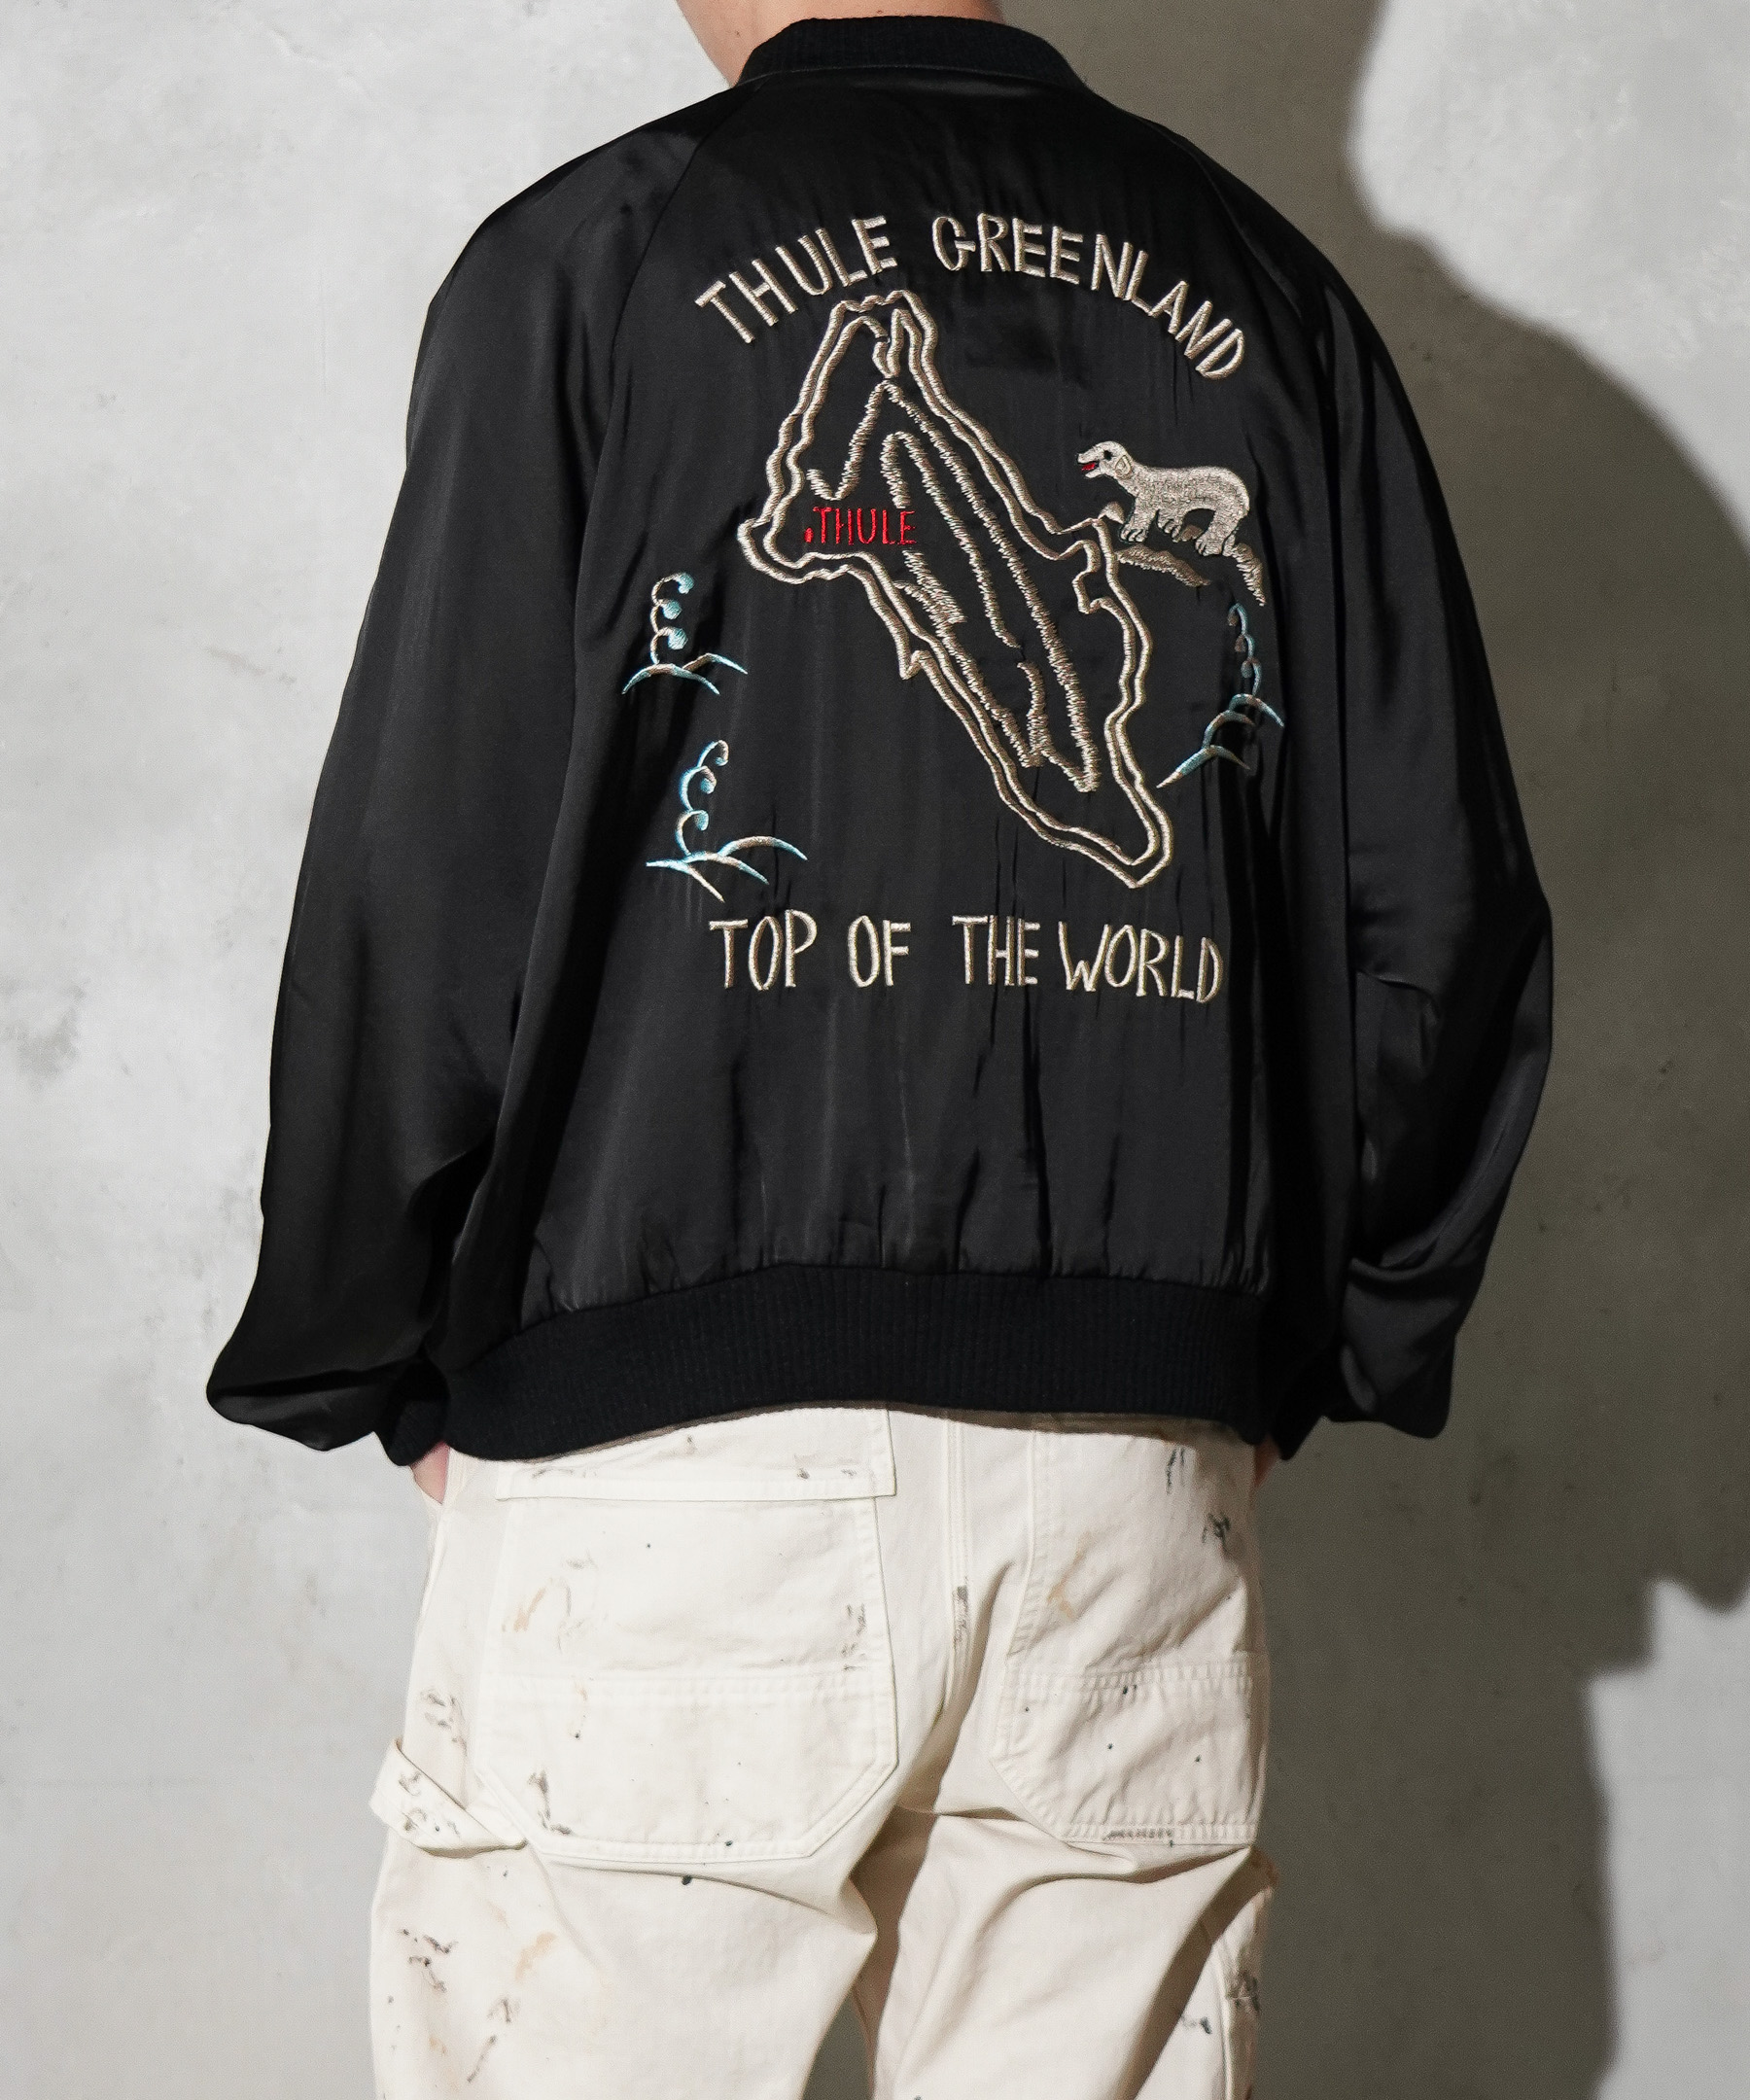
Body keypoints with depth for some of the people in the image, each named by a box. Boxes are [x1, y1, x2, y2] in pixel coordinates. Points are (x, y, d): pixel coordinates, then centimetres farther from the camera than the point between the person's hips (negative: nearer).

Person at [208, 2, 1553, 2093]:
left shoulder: (595, 254, 0)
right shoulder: (1266, 295, 12)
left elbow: (420, 902, -5)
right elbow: (1449, 928, 8)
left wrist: (380, 1371, 7)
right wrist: (1298, 1346, 18)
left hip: (673, 1450, -3)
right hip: (1141, 1483, 4)